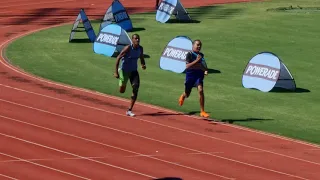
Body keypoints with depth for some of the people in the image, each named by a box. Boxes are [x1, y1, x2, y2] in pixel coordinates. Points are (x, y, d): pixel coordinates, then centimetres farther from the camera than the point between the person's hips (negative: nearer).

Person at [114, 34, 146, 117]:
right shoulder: (128, 48, -22)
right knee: (122, 91, 5)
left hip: (134, 71, 4)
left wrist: (143, 65, -11)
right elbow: (118, 58, -19)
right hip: (124, 70, -4)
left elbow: (141, 58, 13)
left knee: (136, 88, -13)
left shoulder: (140, 48, -4)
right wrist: (116, 72, -22)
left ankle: (129, 110, -8)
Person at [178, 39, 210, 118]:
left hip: (199, 75, 2)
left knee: (200, 90, -21)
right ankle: (182, 96, 57)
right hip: (190, 75, -2)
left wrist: (205, 70, 3)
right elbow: (187, 66, -23)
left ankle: (202, 111, -16)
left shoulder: (201, 55, 6)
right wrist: (196, 60, -28)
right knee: (187, 94, 14)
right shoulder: (189, 54, -12)